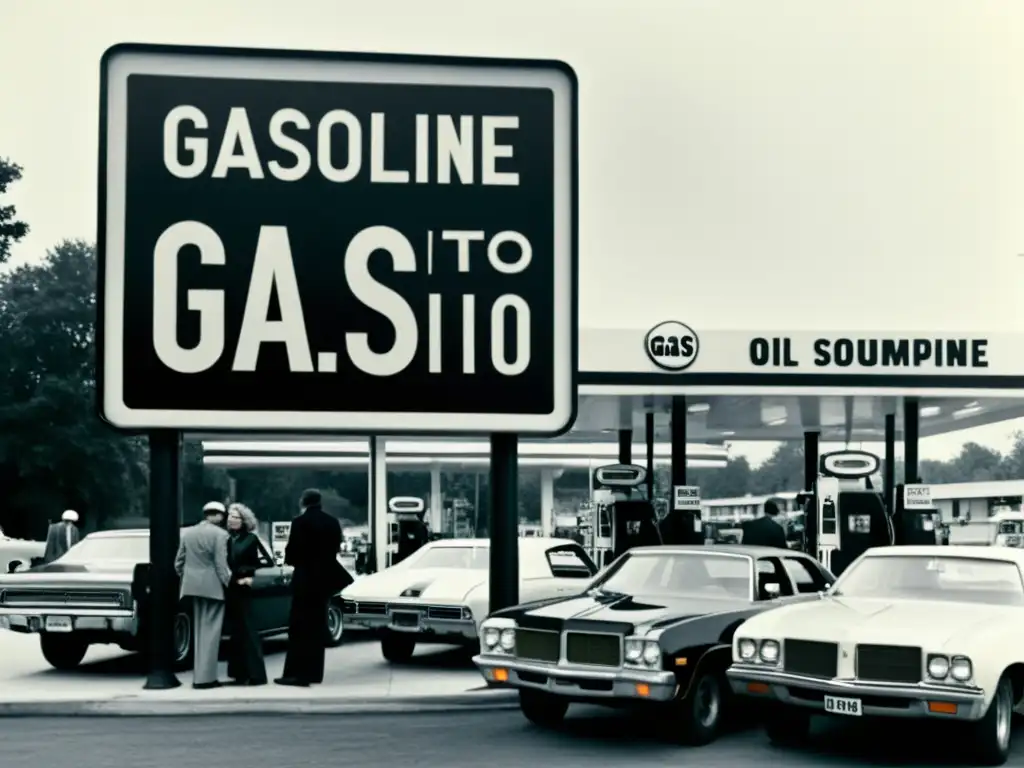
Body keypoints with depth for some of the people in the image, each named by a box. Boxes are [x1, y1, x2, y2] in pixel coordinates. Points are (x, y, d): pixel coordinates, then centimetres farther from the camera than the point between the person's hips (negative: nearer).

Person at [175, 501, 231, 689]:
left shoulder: (187, 533, 8)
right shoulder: (220, 534, -11)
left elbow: (179, 562, 9)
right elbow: (221, 564, -15)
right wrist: (228, 583, -7)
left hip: (193, 586, 6)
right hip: (213, 587, -6)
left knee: (199, 630, 16)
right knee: (210, 631, -1)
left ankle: (199, 675, 19)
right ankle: (205, 677, -3)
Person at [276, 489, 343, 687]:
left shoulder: (301, 522, -12)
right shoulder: (333, 522, 7)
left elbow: (292, 552, -12)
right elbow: (335, 549, 10)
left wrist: (292, 560, 8)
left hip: (306, 578, -6)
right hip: (325, 577, 7)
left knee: (299, 626, -4)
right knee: (317, 625, 11)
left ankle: (298, 673, -7)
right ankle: (314, 672, 13)